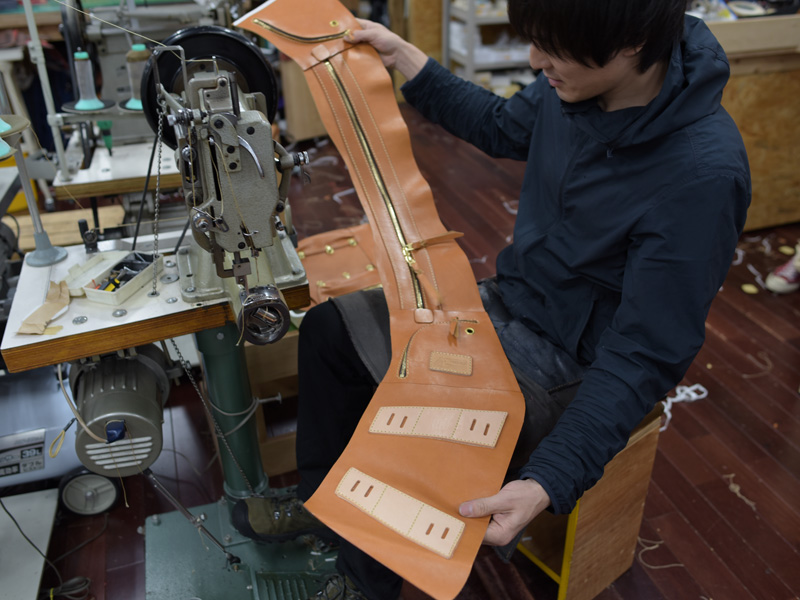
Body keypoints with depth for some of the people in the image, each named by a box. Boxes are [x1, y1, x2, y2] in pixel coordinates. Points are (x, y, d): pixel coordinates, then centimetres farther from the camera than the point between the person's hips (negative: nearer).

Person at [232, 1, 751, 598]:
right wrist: (403, 56, 10)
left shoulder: (703, 173, -30)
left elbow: (647, 355, -27)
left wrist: (548, 484, -34)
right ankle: (320, 502, 27)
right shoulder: (576, 83, -10)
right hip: (508, 301, 8)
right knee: (329, 328, 7)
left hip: (572, 361, -7)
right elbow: (501, 126, 12)